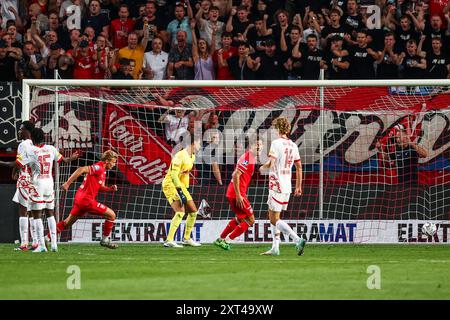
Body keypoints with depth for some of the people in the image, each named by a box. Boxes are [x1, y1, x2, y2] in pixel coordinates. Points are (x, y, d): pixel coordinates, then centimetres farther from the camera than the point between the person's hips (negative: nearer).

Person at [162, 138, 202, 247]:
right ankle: (169, 241, -22)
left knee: (193, 211, 10)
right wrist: (180, 191, -28)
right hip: (171, 185, -10)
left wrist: (185, 188, 14)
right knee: (180, 212, -22)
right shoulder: (180, 156, -21)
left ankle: (186, 238, 23)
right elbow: (173, 175, -25)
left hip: (181, 186, 10)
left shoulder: (192, 157, 9)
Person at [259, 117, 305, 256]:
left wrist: (262, 168, 3)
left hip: (277, 186, -8)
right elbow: (299, 167, 15)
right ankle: (275, 248, 17)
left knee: (275, 219, -7)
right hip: (287, 187, 8)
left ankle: (298, 240, -20)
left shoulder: (276, 143, -12)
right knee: (272, 216, 18)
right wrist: (298, 186, 21)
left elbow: (271, 163, -20)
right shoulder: (293, 145, 11)